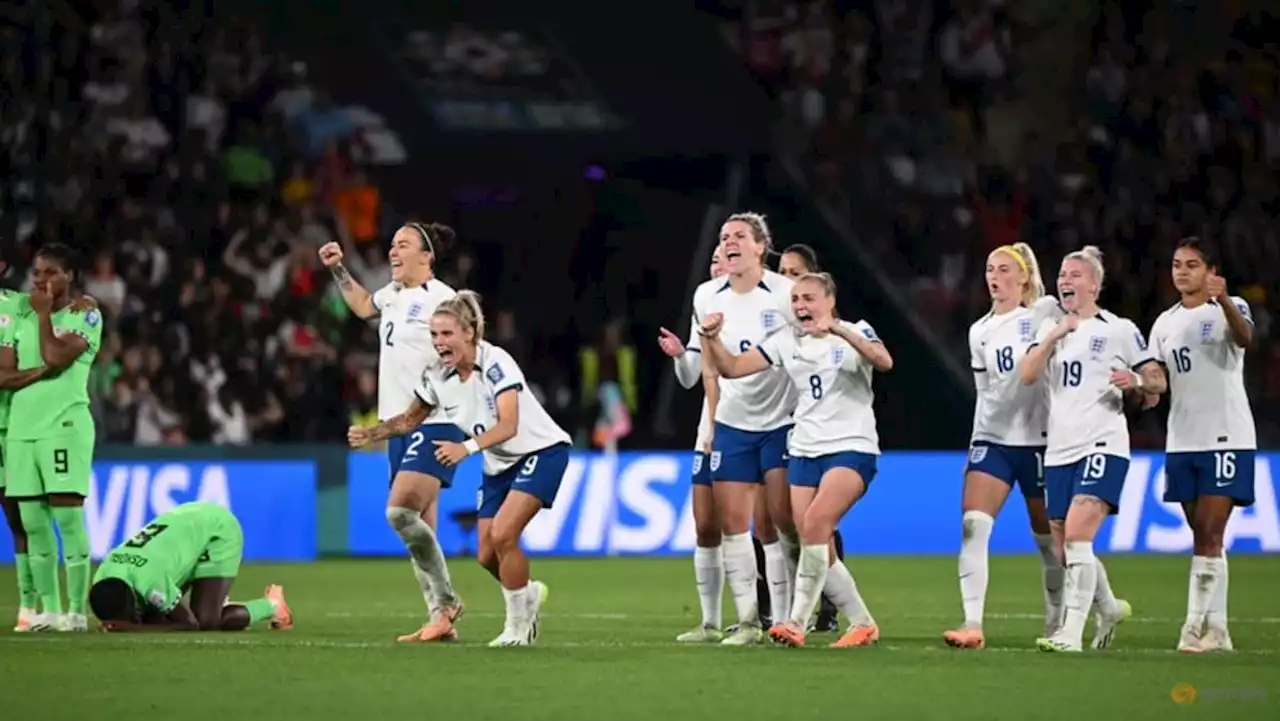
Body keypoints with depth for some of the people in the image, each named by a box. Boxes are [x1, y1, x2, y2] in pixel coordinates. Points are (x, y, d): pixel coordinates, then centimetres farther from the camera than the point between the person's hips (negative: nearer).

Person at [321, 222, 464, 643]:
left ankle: (446, 599, -9)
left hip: (433, 425, -9)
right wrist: (339, 270, 30)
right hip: (400, 426, 9)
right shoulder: (394, 294, 15)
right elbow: (364, 306, 37)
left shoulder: (441, 299, -11)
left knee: (400, 510, -22)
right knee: (419, 530, 6)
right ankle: (441, 622, 8)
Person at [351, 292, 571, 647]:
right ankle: (529, 594, 34)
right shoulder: (439, 378, -5)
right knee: (487, 557, 2)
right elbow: (409, 418, 11)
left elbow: (508, 425, -36)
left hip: (541, 451, -7)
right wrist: (370, 434, -6)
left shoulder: (495, 363, -25)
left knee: (502, 535, -22)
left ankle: (518, 626, -5)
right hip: (499, 465, 7)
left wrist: (466, 447, -50)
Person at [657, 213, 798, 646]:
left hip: (782, 421, -4)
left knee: (783, 521, -7)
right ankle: (747, 621, 4)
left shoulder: (785, 293, -10)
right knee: (732, 521, -2)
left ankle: (786, 617, 1)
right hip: (731, 423, 4)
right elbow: (695, 373, 10)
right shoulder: (707, 297, 3)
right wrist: (681, 355, -11)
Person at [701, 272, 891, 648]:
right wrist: (712, 339, -15)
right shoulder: (786, 342, 9)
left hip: (851, 448, -6)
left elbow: (884, 361, -25)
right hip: (804, 451, 6)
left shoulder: (855, 332, -4)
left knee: (816, 522, -25)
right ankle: (863, 624, 17)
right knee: (818, 548, 1)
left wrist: (838, 329, -37)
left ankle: (798, 622, -23)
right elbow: (732, 368, 5)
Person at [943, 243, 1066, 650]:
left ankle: (1056, 627, 22)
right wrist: (979, 440, 15)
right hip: (992, 438, 4)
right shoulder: (980, 332, 11)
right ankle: (973, 625, -21)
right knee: (972, 525, -15)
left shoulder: (1047, 312, -3)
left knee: (1048, 539, 6)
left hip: (1039, 439, -4)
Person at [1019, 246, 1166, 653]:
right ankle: (1109, 608, 35)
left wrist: (1137, 380, -17)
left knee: (1076, 535, -21)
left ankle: (1071, 633, -24)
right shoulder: (1051, 327, 15)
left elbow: (1158, 381, 5)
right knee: (1064, 546, 9)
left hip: (1103, 445, -6)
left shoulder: (1120, 329, 3)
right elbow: (1027, 375, 1)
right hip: (1060, 450, 6)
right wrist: (1053, 336, -10)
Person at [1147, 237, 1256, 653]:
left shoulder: (1230, 308, -3)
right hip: (1182, 442, 6)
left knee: (1209, 537, -10)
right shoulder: (1165, 323, 14)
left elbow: (1245, 338, -26)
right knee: (1204, 539, 8)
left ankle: (1196, 625, -12)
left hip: (1226, 439, -6)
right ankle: (1216, 630, 11)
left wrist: (1223, 300, -46)